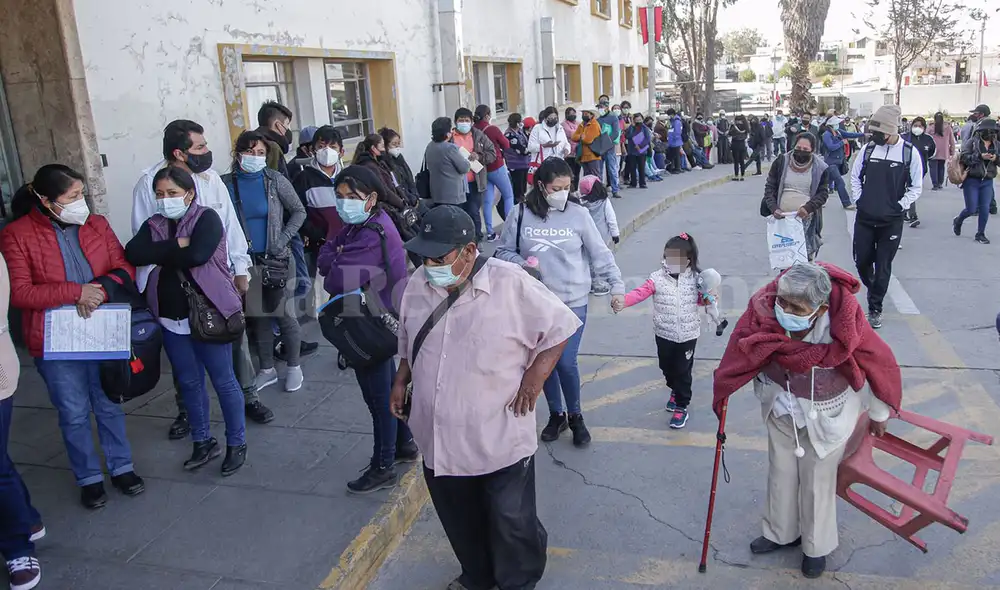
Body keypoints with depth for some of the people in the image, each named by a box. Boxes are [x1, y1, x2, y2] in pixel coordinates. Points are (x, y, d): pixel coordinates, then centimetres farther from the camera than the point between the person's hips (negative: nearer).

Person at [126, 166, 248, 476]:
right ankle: (203, 441, 30)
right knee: (189, 382, 15)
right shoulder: (153, 225, 8)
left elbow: (197, 254, -24)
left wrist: (161, 253, -8)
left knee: (223, 381, 4)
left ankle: (237, 443, 18)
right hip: (171, 319, 6)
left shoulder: (207, 218, -8)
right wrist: (177, 245, -17)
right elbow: (133, 253, -10)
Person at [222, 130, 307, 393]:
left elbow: (299, 211, 2)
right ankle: (267, 369, 25)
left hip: (276, 259, -2)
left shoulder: (275, 180, -5)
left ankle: (293, 367, 20)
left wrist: (284, 239, -7)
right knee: (257, 316, 11)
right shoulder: (226, 183, -1)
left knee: (285, 314, 3)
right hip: (245, 261, 2)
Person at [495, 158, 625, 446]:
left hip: (573, 301, -2)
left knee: (566, 362, -6)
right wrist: (522, 263, -14)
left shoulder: (578, 214, -5)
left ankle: (575, 416, 21)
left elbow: (600, 254, -1)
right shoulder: (521, 214, -4)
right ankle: (556, 414, 35)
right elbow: (503, 252, 5)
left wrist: (616, 285, -7)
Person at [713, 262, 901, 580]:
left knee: (817, 482, 15)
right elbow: (740, 352, -14)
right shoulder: (764, 312, -31)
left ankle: (817, 547, 42)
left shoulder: (846, 328, -35)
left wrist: (879, 414, -1)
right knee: (780, 473, 21)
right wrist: (722, 392, -1)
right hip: (781, 407, 3)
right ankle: (781, 533, 47)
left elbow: (883, 363, -16)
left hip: (826, 413, -2)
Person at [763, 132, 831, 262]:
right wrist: (773, 208, -12)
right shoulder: (781, 161, 0)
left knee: (806, 257, -3)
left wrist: (808, 207, -18)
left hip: (807, 220, -1)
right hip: (782, 218, 1)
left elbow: (823, 193, 1)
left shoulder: (820, 167, -2)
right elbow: (770, 186, 3)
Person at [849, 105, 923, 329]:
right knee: (862, 260, 8)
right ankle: (873, 290, 38)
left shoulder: (910, 152, -8)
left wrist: (900, 206, -9)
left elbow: (916, 187, -1)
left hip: (891, 221, -3)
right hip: (864, 218, 3)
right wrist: (858, 199, 3)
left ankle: (875, 309, 15)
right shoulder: (868, 149, 1)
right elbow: (855, 176, 13)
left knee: (883, 267, 3)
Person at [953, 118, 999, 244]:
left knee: (985, 208, 0)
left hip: (987, 182, 4)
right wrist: (980, 156, -25)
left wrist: (996, 158, -14)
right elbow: (963, 157, -15)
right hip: (971, 180, -4)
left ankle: (980, 234, 15)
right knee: (971, 209, -2)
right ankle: (958, 221, 32)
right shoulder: (972, 142, -5)